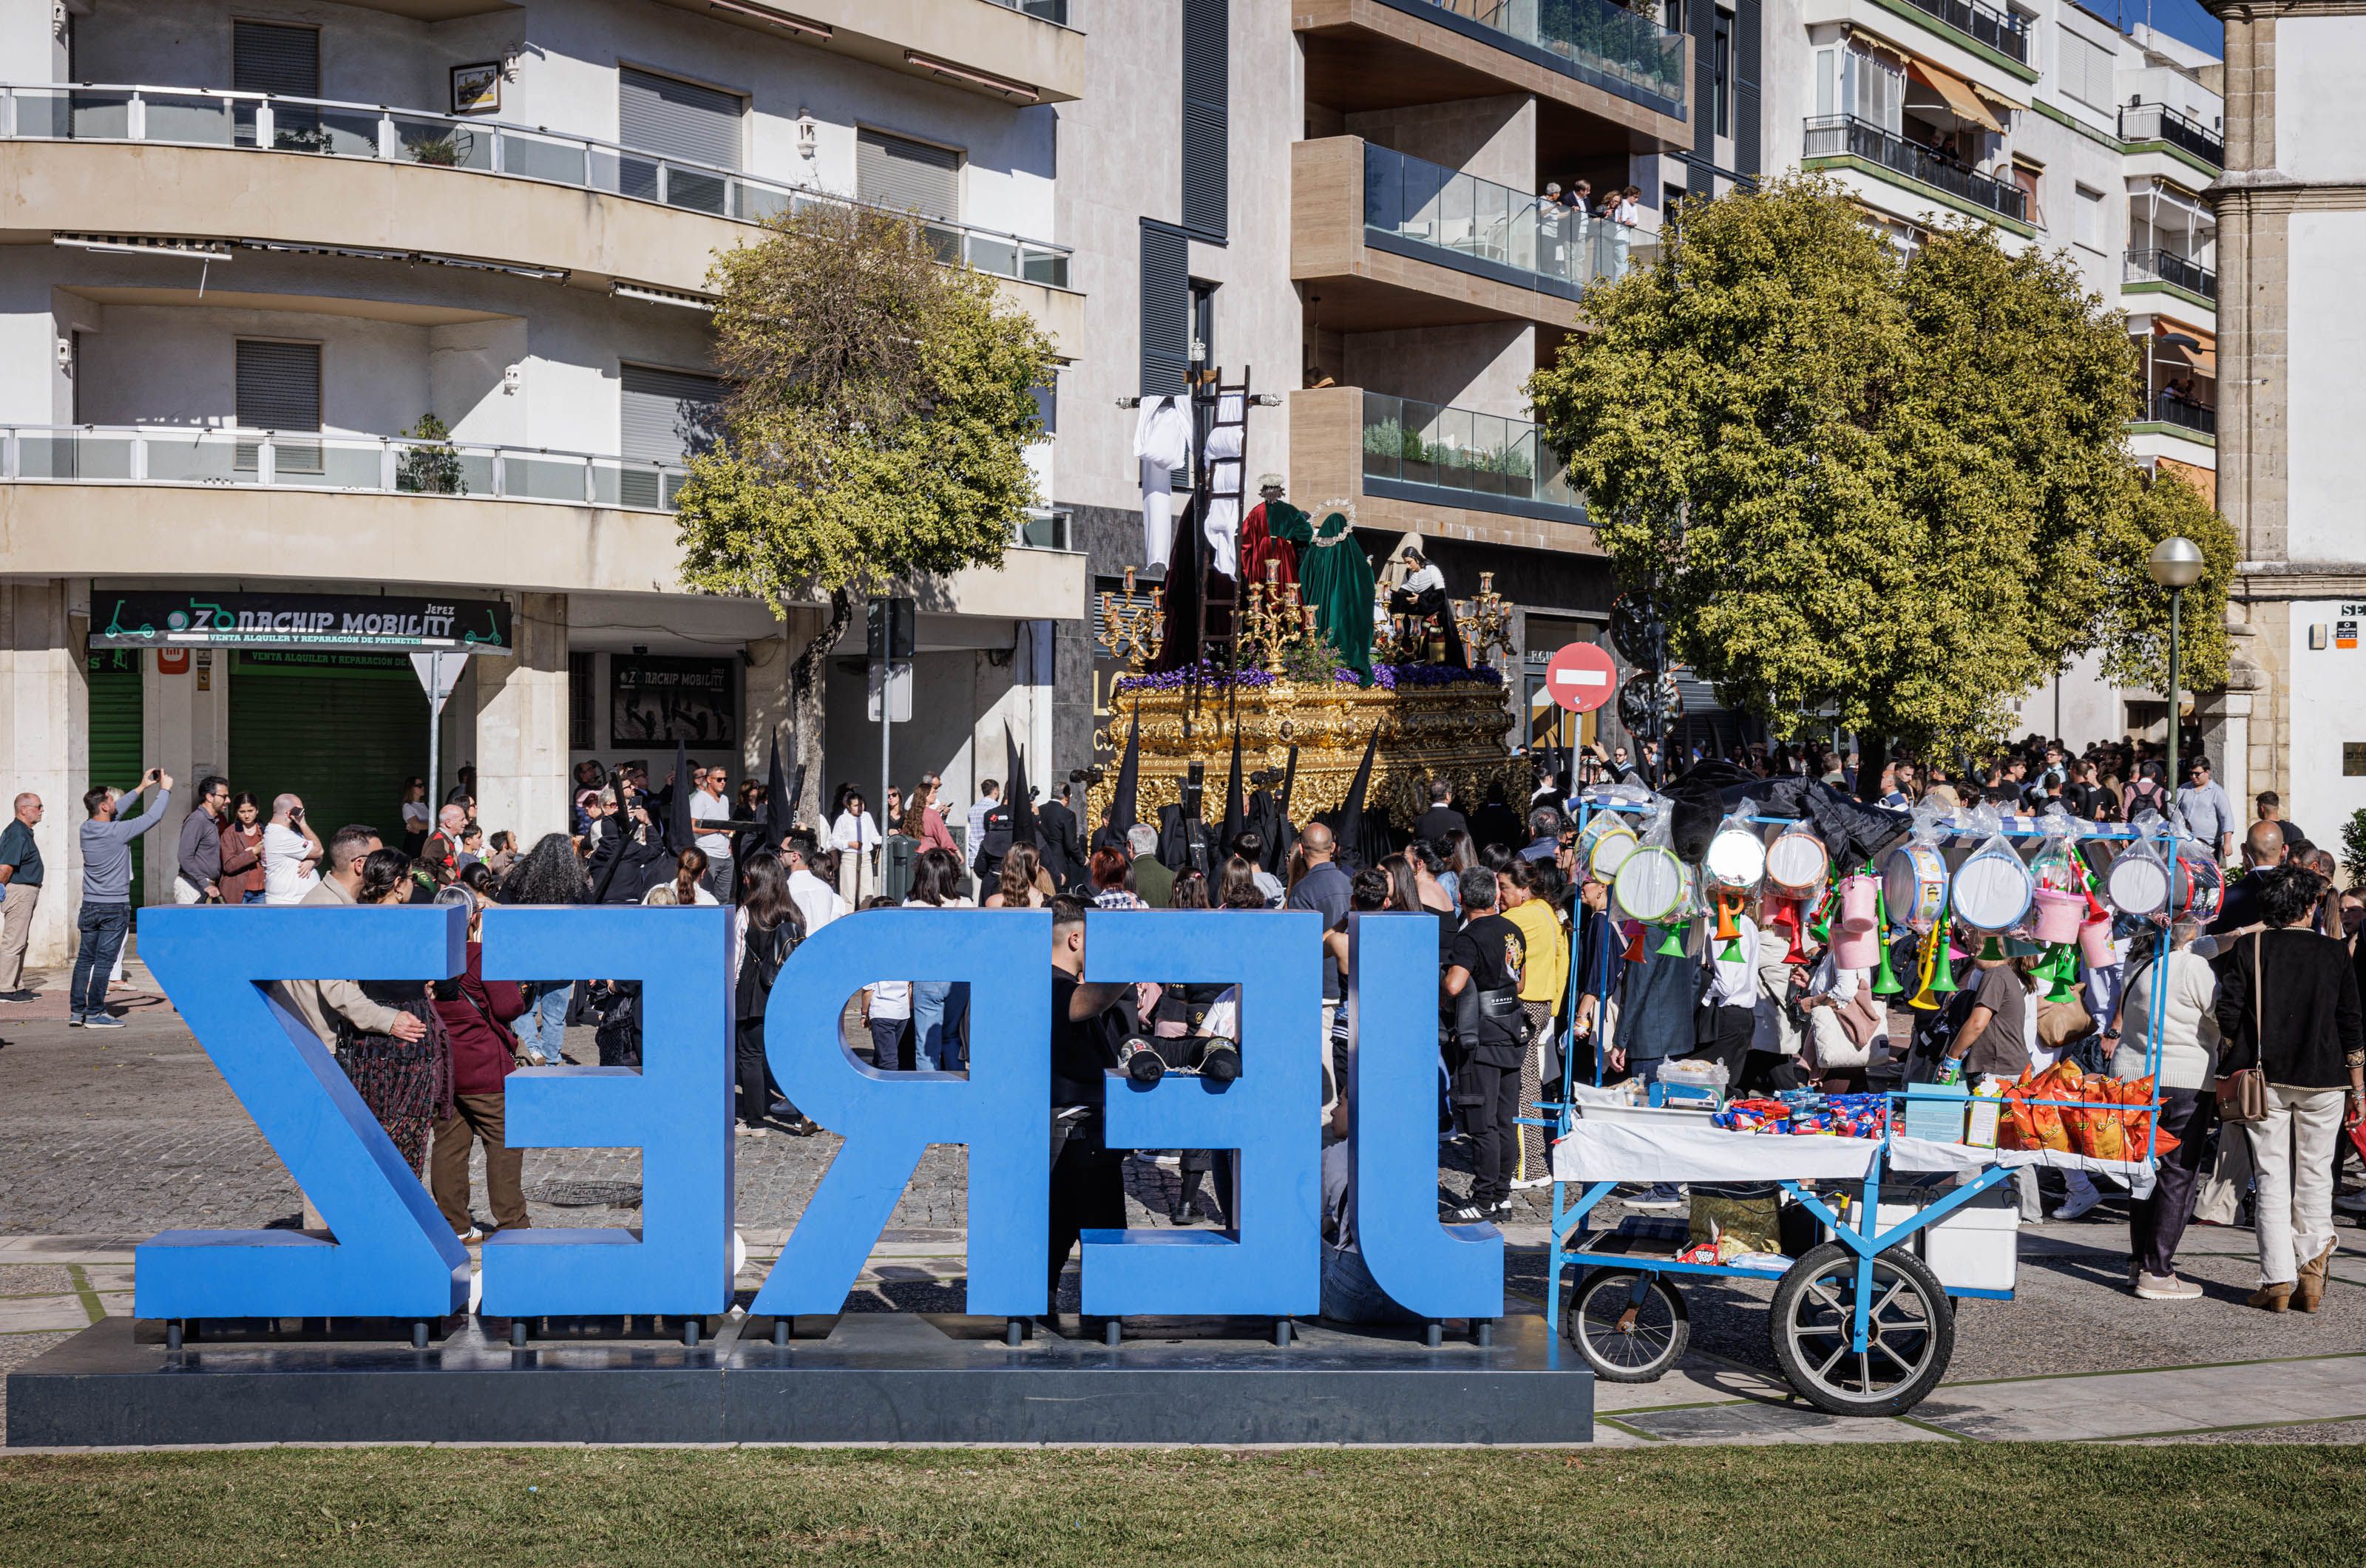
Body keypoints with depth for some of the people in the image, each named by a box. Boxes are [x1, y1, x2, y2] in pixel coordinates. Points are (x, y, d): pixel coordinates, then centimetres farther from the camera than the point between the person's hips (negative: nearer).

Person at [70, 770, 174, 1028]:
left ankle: (77, 1010, 13)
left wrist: (141, 789, 25)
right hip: (115, 906, -6)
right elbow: (153, 817, -8)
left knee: (85, 958, 10)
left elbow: (115, 811, 20)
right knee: (104, 960, -4)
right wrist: (165, 790, 8)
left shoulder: (86, 829, 2)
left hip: (90, 905, 7)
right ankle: (95, 1013, -3)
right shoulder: (118, 832, -17)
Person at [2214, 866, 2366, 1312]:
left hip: (2264, 1077, 0)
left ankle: (2277, 1281, -1)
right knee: (2315, 1177, 10)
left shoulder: (2248, 948, -2)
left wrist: (2230, 1074, 8)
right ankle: (2312, 1277, 4)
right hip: (2324, 1082, 0)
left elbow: (2228, 1016, -5)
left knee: (2272, 1178, 4)